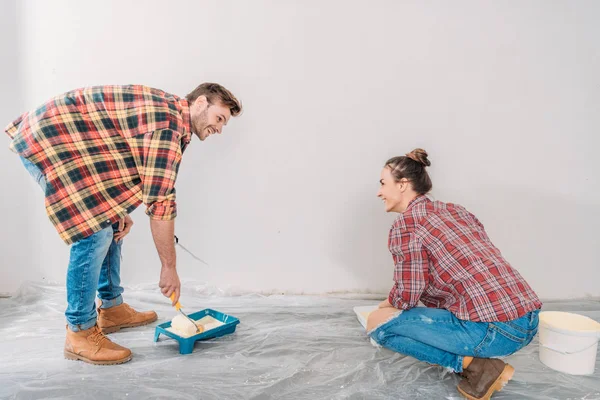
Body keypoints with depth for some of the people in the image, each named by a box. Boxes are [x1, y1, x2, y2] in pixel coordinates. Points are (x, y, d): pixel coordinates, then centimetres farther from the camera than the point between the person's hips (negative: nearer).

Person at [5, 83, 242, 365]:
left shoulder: (167, 111, 10)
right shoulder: (168, 123, -21)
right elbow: (160, 201, -24)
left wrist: (119, 209, -1)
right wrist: (169, 267, -17)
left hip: (60, 135, 11)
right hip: (46, 140, -10)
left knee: (111, 224, 12)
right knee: (95, 232, -16)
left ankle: (111, 309, 23)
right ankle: (80, 332, -3)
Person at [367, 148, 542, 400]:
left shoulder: (406, 223, -5)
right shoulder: (456, 210, 18)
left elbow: (408, 295, -5)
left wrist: (387, 305, 19)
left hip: (493, 330, -9)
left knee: (377, 323, 3)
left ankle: (473, 364, -3)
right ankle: (476, 358, 16)